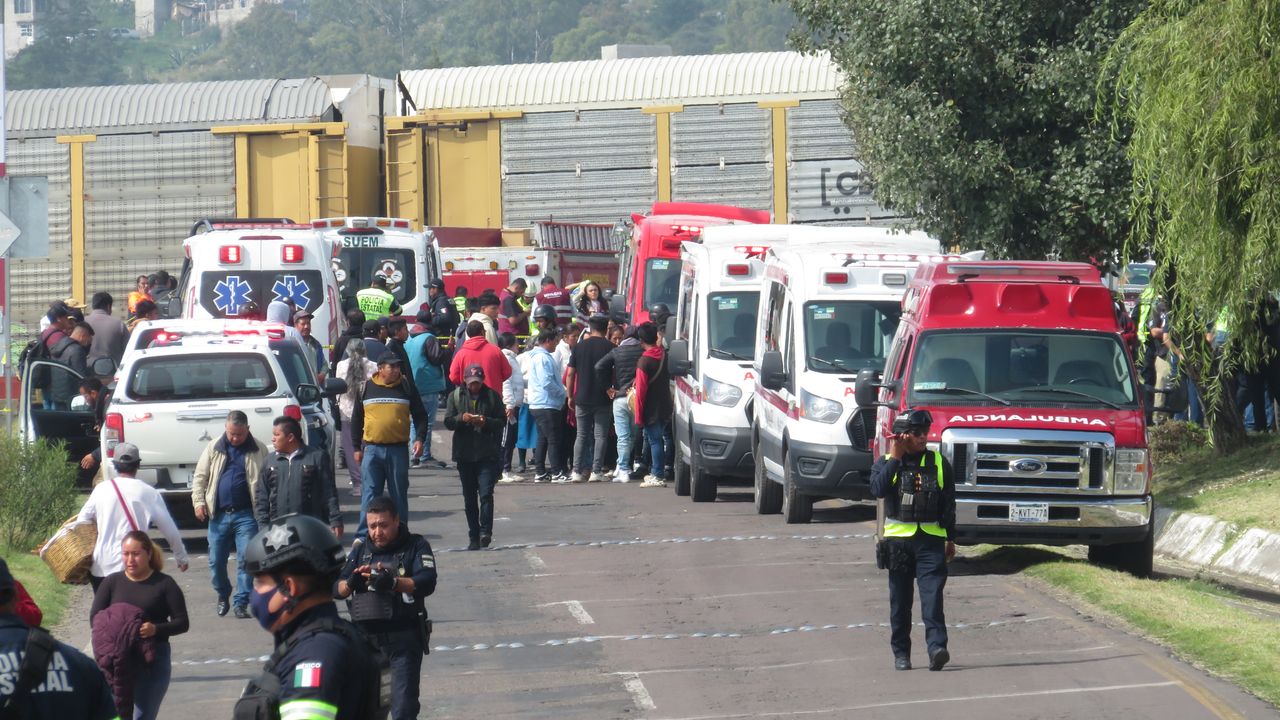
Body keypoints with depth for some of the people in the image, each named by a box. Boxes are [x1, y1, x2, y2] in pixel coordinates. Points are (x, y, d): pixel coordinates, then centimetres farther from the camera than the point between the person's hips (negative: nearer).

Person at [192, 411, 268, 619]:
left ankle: (241, 603, 0)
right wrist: (199, 501, -1)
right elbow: (199, 477, 11)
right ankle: (222, 596, 28)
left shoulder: (258, 451, 2)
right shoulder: (214, 449, 7)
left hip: (246, 515, -2)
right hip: (219, 514, 2)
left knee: (245, 559, -6)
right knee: (216, 561, 6)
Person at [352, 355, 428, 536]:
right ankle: (364, 536, -1)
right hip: (372, 449, 0)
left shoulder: (406, 388, 5)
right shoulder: (367, 388, 6)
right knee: (370, 493, -2)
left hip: (398, 449, 0)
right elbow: (356, 419, 13)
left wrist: (420, 438, -5)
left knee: (399, 494, 5)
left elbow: (420, 415, 10)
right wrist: (357, 447, 9)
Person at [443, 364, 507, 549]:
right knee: (469, 497, 8)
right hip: (464, 454, 3)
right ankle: (474, 537, 14)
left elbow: (502, 421, 2)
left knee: (486, 493, -14)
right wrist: (461, 418, -18)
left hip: (487, 455, -3)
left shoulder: (492, 396, 3)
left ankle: (485, 532, -13)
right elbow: (448, 421, 2)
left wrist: (486, 422, -17)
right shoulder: (456, 396, 6)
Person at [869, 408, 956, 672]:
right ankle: (901, 652, 11)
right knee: (900, 601, 5)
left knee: (932, 596, -14)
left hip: (931, 539, 0)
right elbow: (878, 489, -14)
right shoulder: (886, 463, 7)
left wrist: (950, 539, 12)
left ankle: (937, 647, -23)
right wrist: (895, 458, -10)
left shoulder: (939, 463, 11)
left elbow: (948, 504, 15)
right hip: (898, 539, 0)